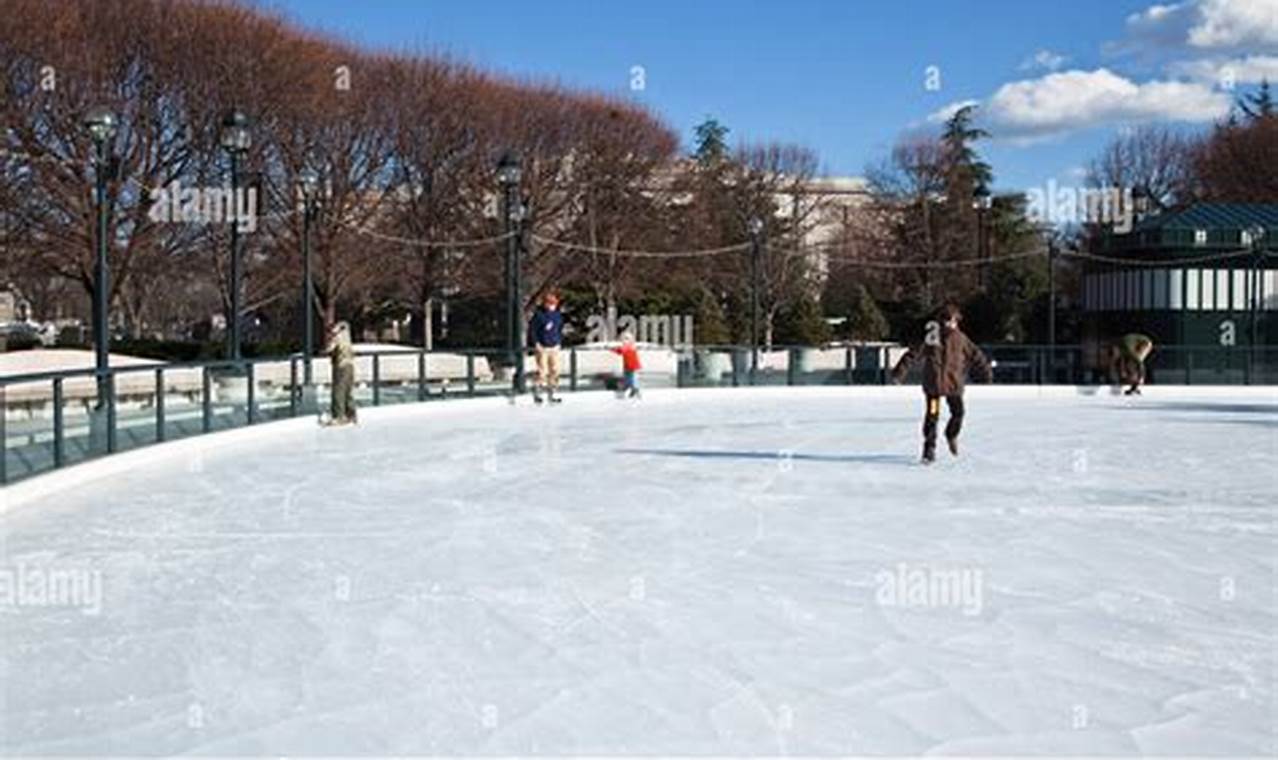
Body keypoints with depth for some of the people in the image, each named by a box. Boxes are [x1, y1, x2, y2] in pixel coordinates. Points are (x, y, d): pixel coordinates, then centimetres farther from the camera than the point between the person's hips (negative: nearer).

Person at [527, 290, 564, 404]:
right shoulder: (539, 314, -10)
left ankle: (551, 393, 14)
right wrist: (535, 343, -11)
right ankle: (537, 392, 4)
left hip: (554, 347, 5)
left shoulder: (557, 315, 8)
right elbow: (532, 329, -7)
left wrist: (559, 340, 12)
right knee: (542, 370, -7)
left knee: (555, 371, 5)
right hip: (542, 347, -5)